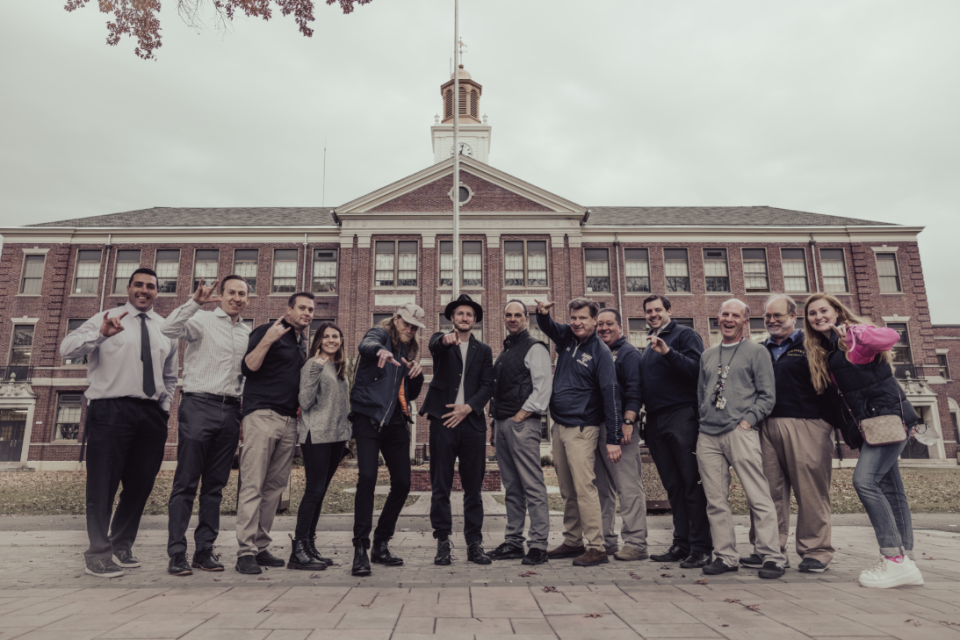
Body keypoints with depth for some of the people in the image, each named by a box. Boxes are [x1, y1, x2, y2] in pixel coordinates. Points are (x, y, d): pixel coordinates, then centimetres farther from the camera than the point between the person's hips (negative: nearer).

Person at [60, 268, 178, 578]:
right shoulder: (105, 319, 4)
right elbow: (66, 348, -10)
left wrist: (165, 408, 12)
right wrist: (101, 334, -27)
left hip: (151, 413, 4)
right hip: (111, 410, -4)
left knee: (140, 483, 11)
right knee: (103, 484, 0)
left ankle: (122, 545, 28)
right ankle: (98, 553, 14)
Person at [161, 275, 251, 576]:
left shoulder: (248, 333, 17)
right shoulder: (202, 320, 2)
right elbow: (168, 329, -17)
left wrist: (245, 415, 15)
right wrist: (195, 302, -26)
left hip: (230, 410, 5)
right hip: (199, 405, -5)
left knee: (216, 485, 8)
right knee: (186, 482, -3)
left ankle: (204, 550, 16)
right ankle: (177, 553, 3)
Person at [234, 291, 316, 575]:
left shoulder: (302, 343, 22)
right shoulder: (269, 331, 0)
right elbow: (247, 368, -10)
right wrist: (266, 341, -21)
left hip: (289, 421, 7)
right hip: (262, 415, -7)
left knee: (275, 487, 7)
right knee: (252, 486, -8)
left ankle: (261, 547, 14)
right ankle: (245, 551, -5)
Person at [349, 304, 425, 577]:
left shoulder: (408, 352, 19)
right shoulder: (380, 335, 2)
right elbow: (367, 345, -25)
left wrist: (417, 373, -1)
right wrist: (381, 351, -48)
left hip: (396, 422, 6)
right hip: (368, 418, -6)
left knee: (402, 483, 3)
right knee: (367, 477, -19)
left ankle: (381, 545, 19)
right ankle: (360, 549, -11)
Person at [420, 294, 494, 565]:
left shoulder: (484, 350, 16)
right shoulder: (441, 341, 10)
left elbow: (487, 385, 7)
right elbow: (435, 345, -16)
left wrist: (467, 407, -9)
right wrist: (446, 339, -39)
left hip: (472, 422, 2)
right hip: (443, 421, -2)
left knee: (473, 487, 4)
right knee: (440, 486, 1)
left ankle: (474, 543, 12)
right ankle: (443, 542, 10)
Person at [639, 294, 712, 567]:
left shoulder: (684, 335, 1)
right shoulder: (648, 346, 22)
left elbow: (696, 369, -14)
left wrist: (668, 352, -25)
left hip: (682, 416, -7)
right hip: (655, 421, 7)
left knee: (692, 483, -5)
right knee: (673, 486, 10)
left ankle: (701, 547, 0)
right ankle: (681, 544, 16)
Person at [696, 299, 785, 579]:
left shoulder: (756, 351, 6)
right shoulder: (707, 355, 21)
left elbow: (768, 395, 1)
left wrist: (747, 420, -9)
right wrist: (704, 418, 10)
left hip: (740, 433, -5)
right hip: (707, 435, 5)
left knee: (758, 497, -5)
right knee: (716, 500, 5)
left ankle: (772, 556, 3)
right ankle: (725, 556, 12)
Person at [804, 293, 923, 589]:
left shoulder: (855, 335, -7)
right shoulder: (823, 351, 15)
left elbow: (891, 337, -26)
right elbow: (833, 389, 19)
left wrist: (854, 334, -36)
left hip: (888, 416, -8)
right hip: (867, 424, 8)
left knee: (865, 479, -18)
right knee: (890, 489, 8)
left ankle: (895, 559, -12)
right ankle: (905, 559, 12)